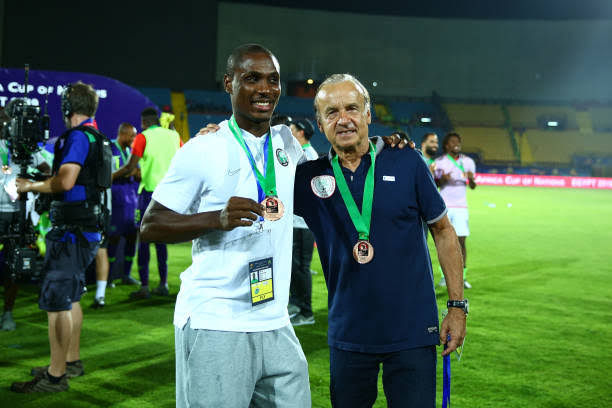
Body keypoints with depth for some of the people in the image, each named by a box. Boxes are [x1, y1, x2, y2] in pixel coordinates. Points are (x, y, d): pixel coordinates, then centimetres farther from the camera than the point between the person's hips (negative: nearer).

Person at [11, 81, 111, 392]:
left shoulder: (77, 137, -15)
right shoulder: (99, 139, 14)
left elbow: (66, 181, -25)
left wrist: (32, 186, -11)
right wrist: (50, 176, 25)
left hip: (72, 230, -10)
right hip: (88, 227, 10)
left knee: (56, 302, -6)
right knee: (70, 297, 20)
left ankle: (55, 376, -2)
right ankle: (72, 361, 30)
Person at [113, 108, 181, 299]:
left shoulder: (143, 137, -5)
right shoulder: (174, 136, 10)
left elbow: (130, 167, -9)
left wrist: (110, 176, 4)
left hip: (150, 190, -5)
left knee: (144, 238, 0)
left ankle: (144, 286, -2)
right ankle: (163, 283, 14)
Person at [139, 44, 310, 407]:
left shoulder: (287, 142, 11)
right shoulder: (203, 150, -6)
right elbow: (150, 226, -5)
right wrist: (217, 218, -21)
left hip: (275, 325, 6)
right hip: (215, 327, -5)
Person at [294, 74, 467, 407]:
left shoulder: (406, 162, -4)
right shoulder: (311, 177, -2)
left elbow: (442, 231, 3)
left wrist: (457, 305, 1)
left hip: (413, 333, -2)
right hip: (348, 337, 2)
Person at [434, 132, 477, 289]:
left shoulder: (468, 162, 7)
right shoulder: (439, 162, 2)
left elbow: (473, 186, 10)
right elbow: (434, 184, 6)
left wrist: (471, 179, -13)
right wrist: (442, 179, -16)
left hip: (461, 207, 1)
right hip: (444, 207, -1)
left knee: (461, 241, -3)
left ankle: (462, 277, 2)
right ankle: (445, 275, 9)